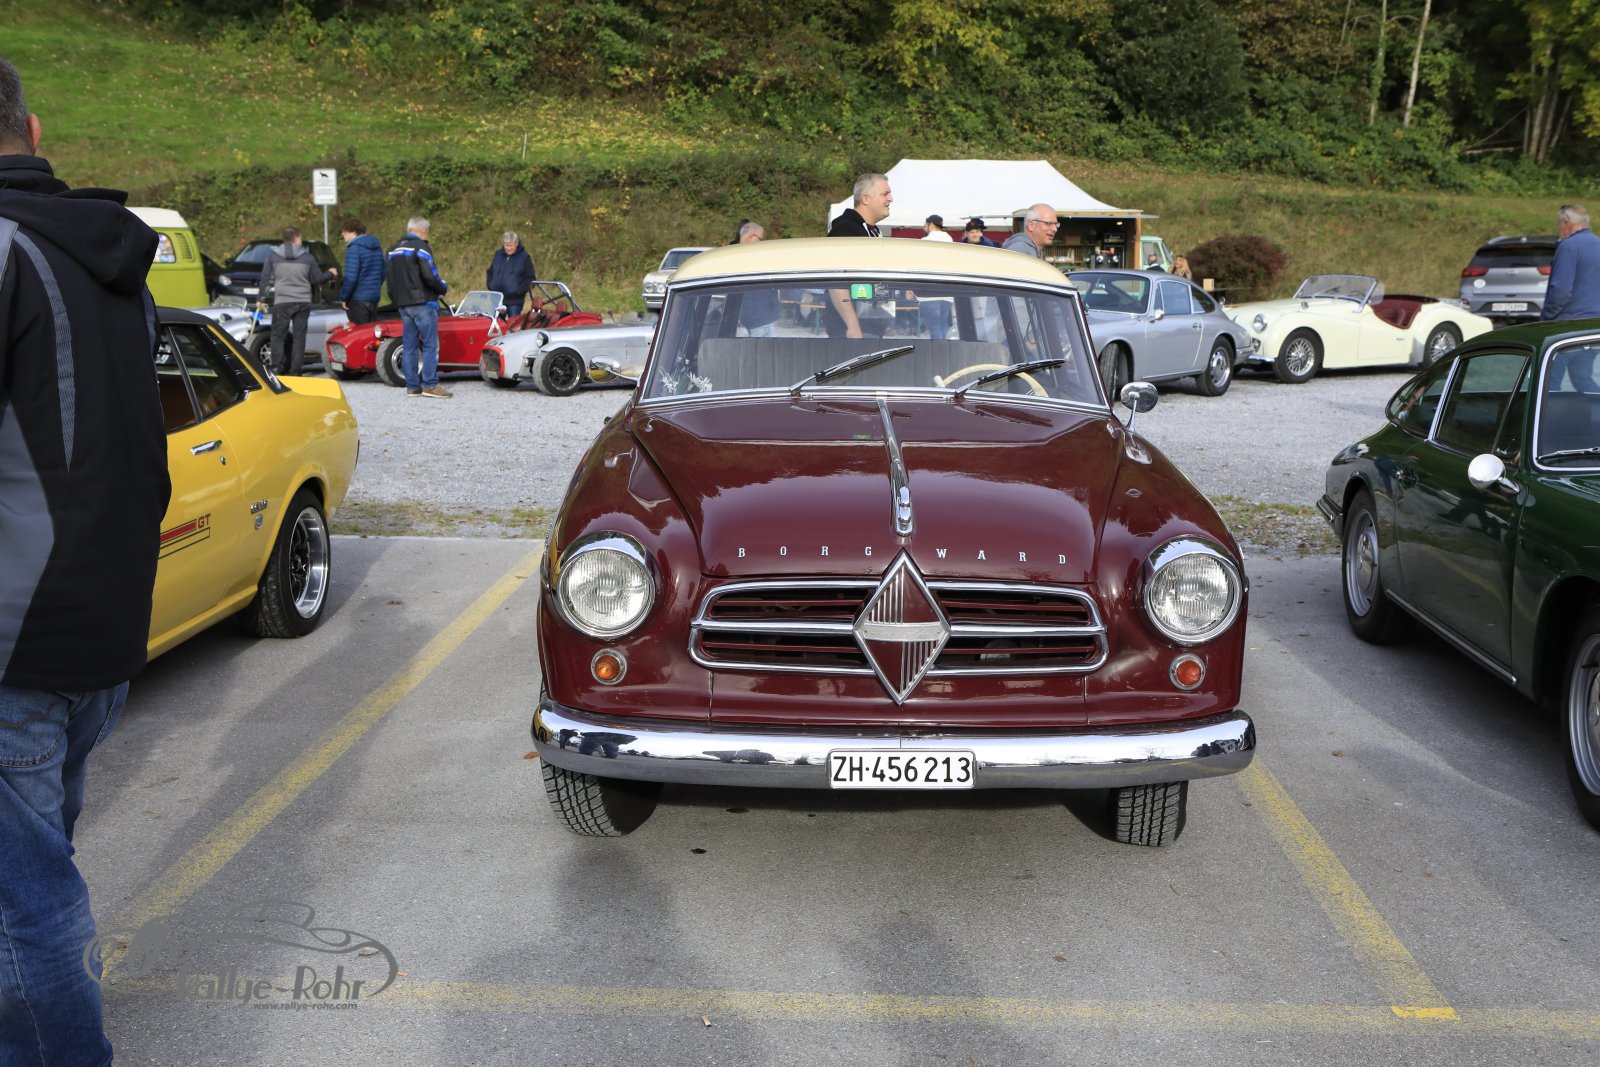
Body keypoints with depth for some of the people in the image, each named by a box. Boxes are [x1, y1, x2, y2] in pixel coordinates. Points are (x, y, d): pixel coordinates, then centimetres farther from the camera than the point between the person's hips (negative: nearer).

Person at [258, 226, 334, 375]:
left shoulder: (273, 256, 2)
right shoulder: (307, 257, 1)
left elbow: (265, 278, 3)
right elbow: (318, 279, 5)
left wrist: (262, 297, 10)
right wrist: (330, 274, 24)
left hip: (282, 302, 0)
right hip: (303, 302, 0)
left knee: (278, 335, 6)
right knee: (299, 336, 4)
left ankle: (277, 368, -3)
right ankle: (296, 369, 1)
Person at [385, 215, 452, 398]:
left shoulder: (393, 250, 17)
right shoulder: (420, 247, -9)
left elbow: (391, 280, 20)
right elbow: (429, 275, -18)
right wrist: (444, 288, -2)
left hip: (403, 305, 8)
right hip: (422, 303, -8)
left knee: (409, 346, 8)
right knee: (430, 344, -6)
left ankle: (412, 386, 7)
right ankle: (430, 385, -11)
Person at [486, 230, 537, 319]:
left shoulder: (524, 257, -2)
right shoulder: (498, 254, 12)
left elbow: (531, 278, -2)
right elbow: (490, 272, 24)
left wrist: (519, 290, -13)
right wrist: (490, 286, 7)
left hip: (514, 301, -5)